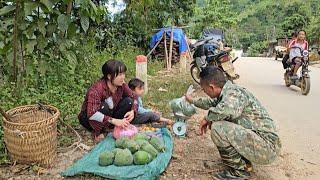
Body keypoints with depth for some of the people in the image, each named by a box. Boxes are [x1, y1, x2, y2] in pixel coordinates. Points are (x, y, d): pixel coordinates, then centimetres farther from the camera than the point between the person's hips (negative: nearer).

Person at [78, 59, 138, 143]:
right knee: (103, 106, -36)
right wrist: (114, 121, -47)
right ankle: (98, 132, -13)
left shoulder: (121, 85, -15)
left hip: (109, 114, 5)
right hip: (88, 118, -5)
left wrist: (132, 111, -24)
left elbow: (134, 97, -4)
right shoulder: (97, 89, -32)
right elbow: (91, 114, -41)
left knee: (128, 101, -14)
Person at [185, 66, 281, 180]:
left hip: (267, 146, -10)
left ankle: (239, 170, -4)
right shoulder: (228, 92, 9)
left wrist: (207, 118, -23)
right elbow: (212, 102, 30)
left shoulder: (233, 92, -19)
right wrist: (193, 101, 43)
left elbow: (228, 109, -43)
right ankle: (244, 161, 17)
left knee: (217, 128, -24)